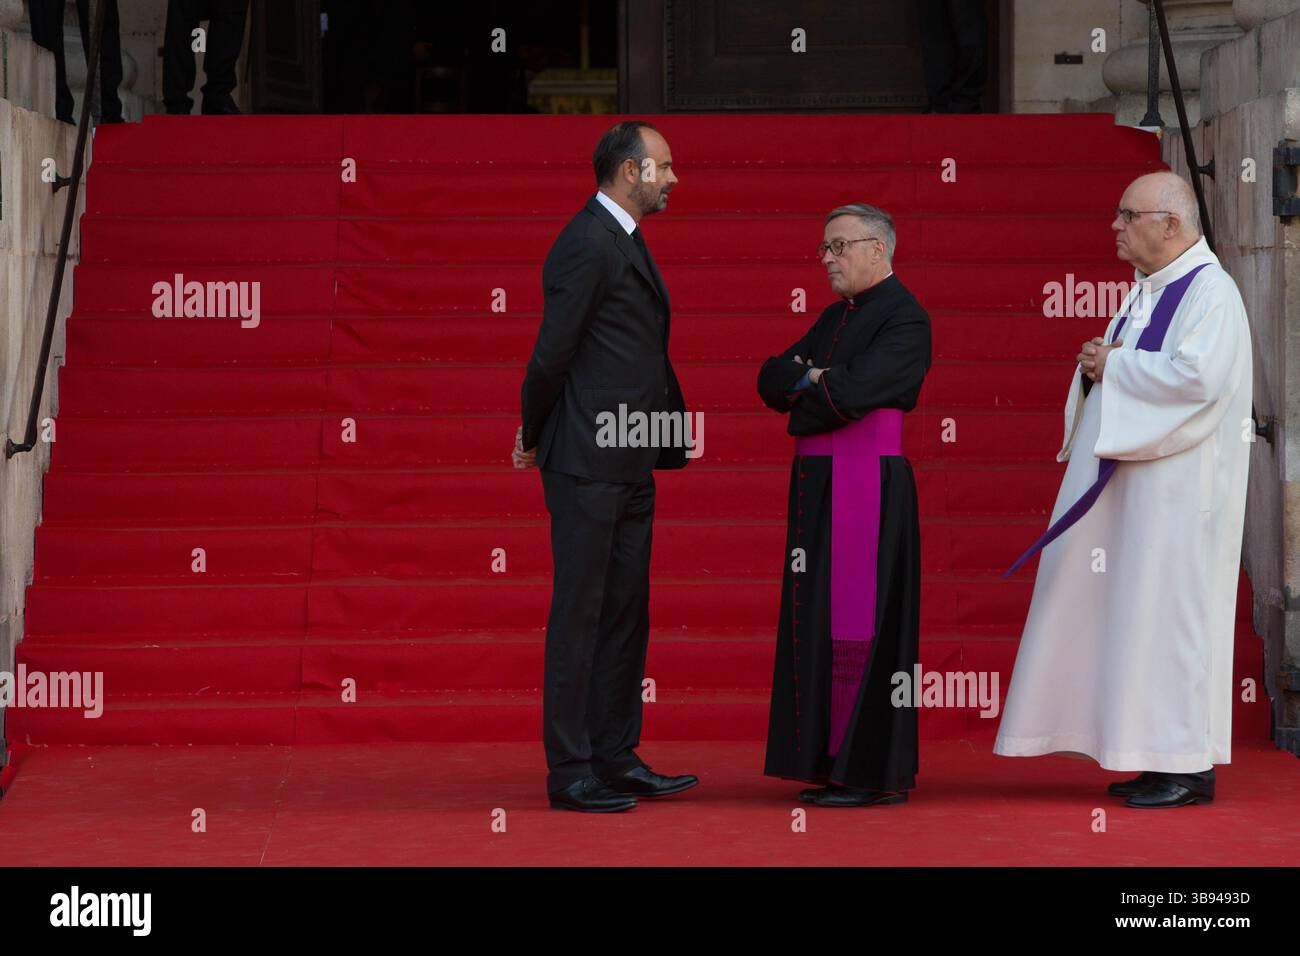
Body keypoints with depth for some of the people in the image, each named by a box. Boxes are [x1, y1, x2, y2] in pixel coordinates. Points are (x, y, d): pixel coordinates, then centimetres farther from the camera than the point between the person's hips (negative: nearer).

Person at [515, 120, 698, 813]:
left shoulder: (625, 243, 18)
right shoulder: (588, 244, -14)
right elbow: (551, 353, -16)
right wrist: (534, 436, -3)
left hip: (629, 465, 10)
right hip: (588, 463, -10)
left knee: (626, 615, 12)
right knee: (579, 616, -4)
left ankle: (617, 759, 19)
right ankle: (570, 772, 0)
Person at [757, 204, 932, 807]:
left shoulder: (904, 318, -9)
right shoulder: (835, 316, 18)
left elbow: (854, 392, -21)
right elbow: (771, 379, 12)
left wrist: (799, 387, -3)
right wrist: (814, 380, -7)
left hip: (868, 484, -9)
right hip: (819, 486, 9)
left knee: (859, 625, -8)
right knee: (821, 622, 8)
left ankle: (874, 773, -3)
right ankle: (838, 764, 13)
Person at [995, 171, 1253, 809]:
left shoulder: (1210, 291, -12)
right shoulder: (1146, 292, 17)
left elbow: (1198, 375, -25)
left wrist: (1114, 365, -15)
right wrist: (1097, 363, 1)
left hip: (1176, 485, -9)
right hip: (1129, 480, 9)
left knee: (1171, 611, -8)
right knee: (1137, 612, 8)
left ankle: (1191, 769, -3)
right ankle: (1160, 760, 13)